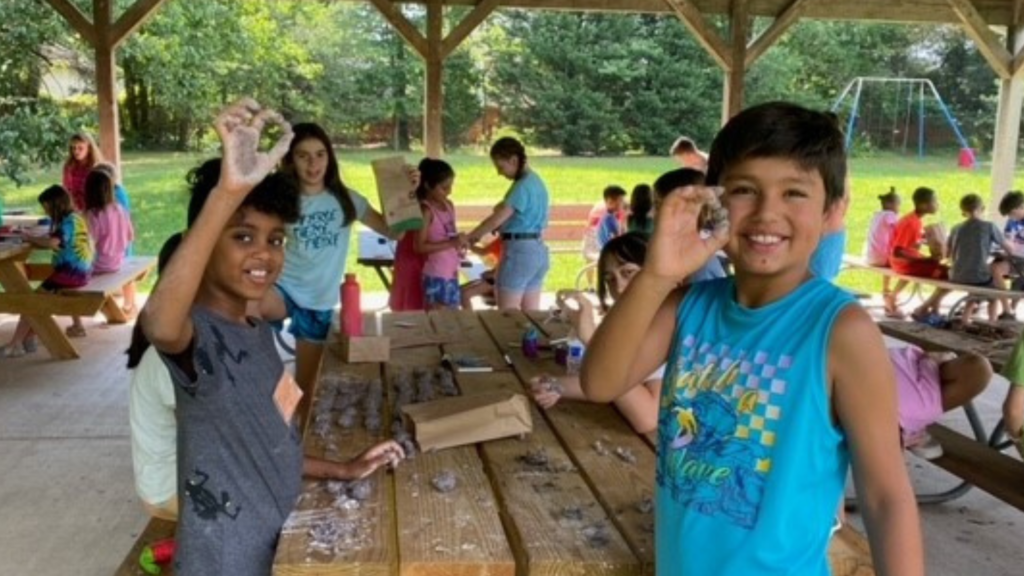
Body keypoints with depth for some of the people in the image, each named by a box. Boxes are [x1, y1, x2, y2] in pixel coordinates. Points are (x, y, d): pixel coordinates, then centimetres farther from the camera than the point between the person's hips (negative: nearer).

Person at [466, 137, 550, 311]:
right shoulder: (536, 181, 13)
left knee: (507, 313, -3)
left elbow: (497, 219, -19)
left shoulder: (522, 186, -16)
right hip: (538, 250, 9)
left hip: (520, 250, -9)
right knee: (531, 313, 11)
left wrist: (469, 237, -10)